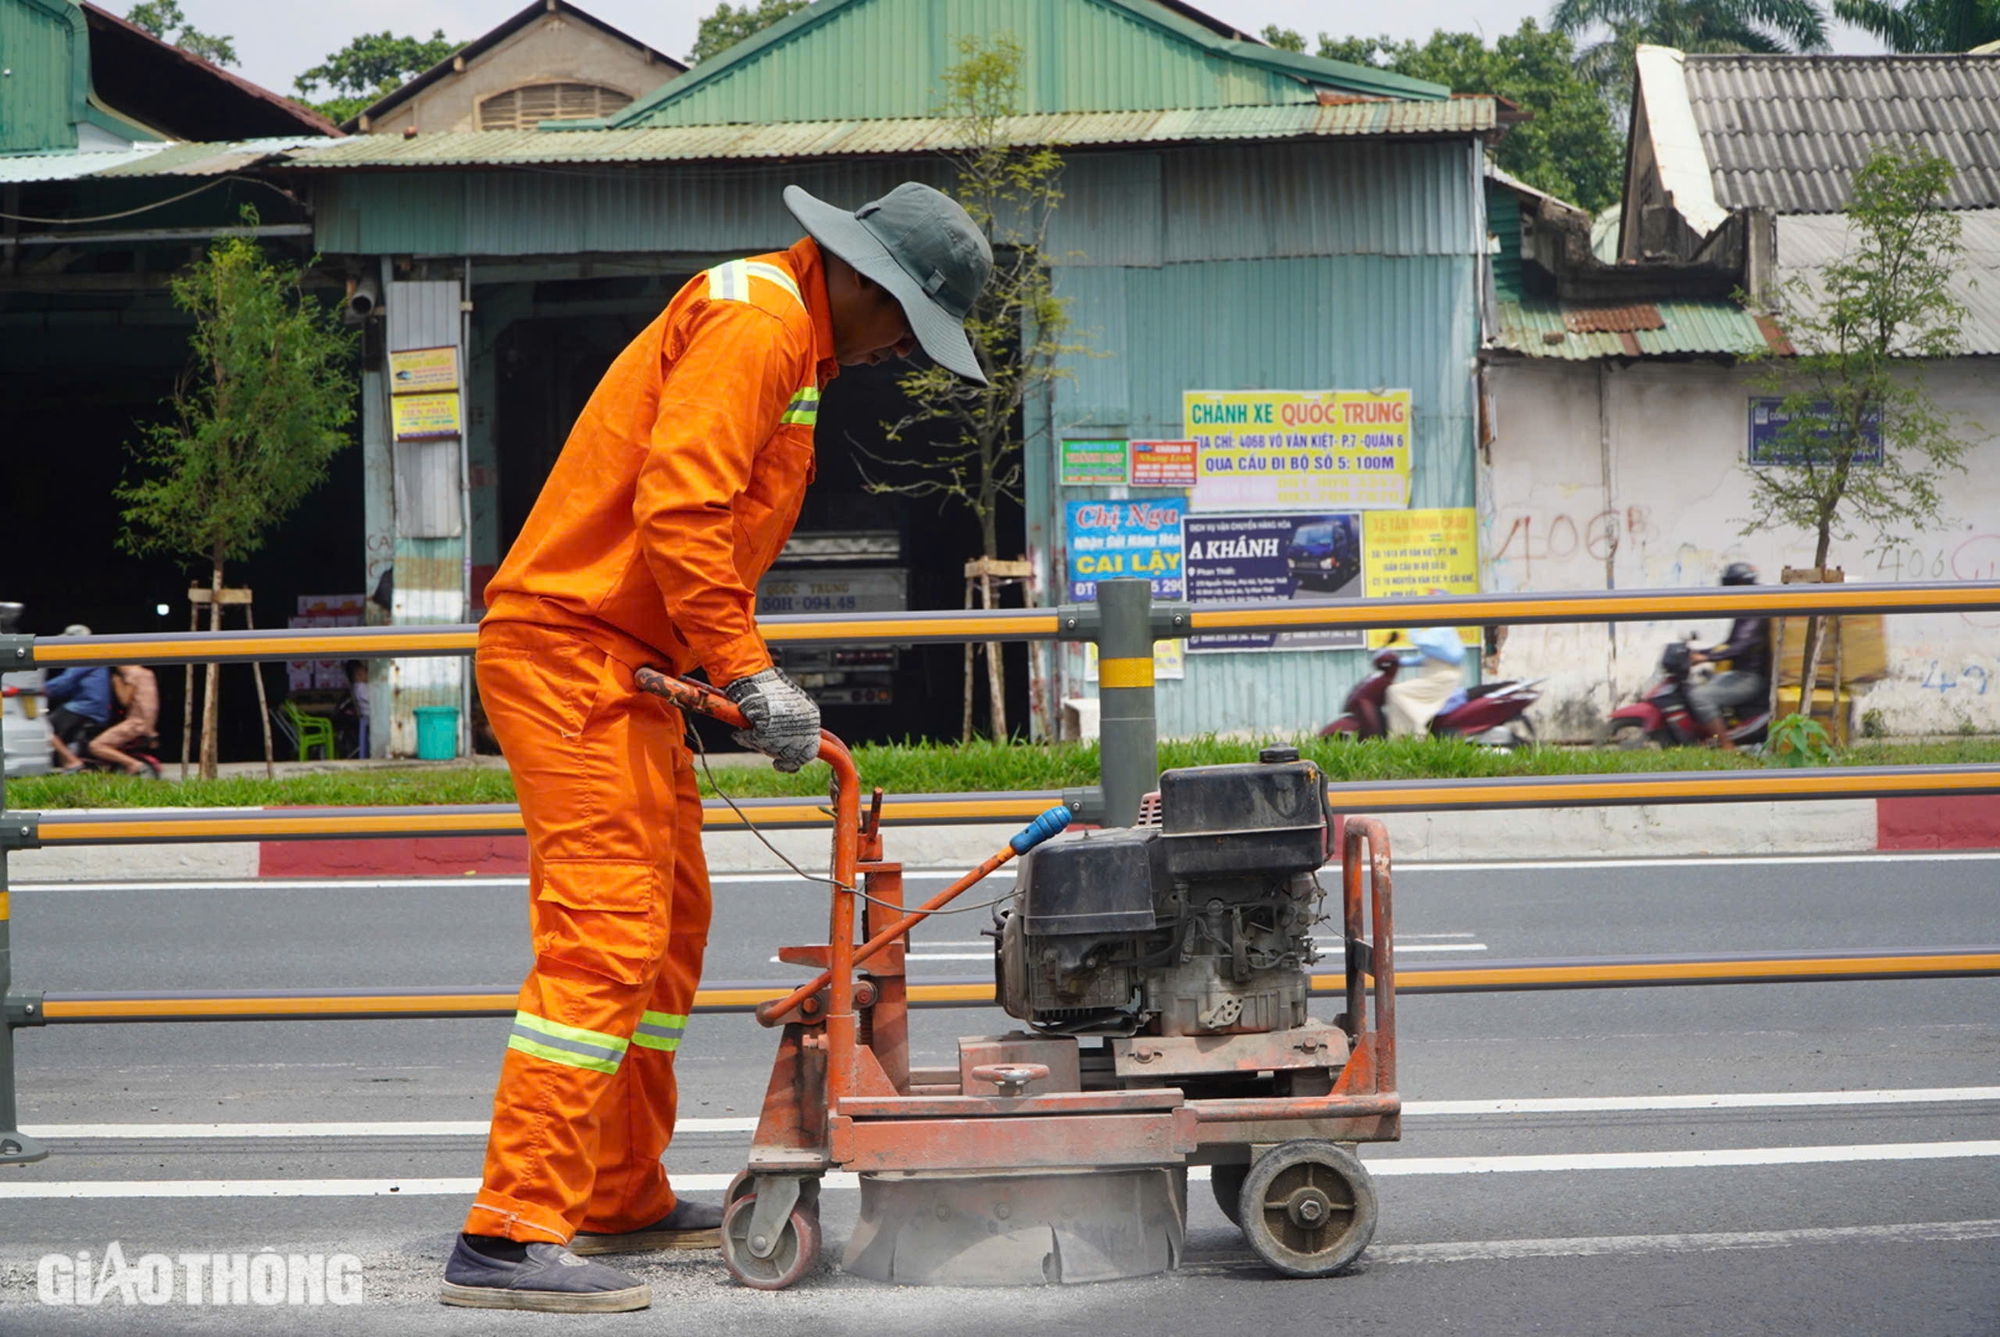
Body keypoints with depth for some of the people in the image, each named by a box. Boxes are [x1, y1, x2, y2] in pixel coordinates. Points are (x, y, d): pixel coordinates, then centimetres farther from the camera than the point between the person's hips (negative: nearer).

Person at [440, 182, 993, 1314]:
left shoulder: (791, 339, 21)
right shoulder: (756, 317, -13)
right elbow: (678, 507, -23)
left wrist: (756, 684, 15)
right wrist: (746, 670, -19)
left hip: (626, 667, 11)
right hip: (572, 652, -11)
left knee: (669, 925, 17)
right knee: (603, 934, -16)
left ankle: (624, 1200, 26)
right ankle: (511, 1238, -17)